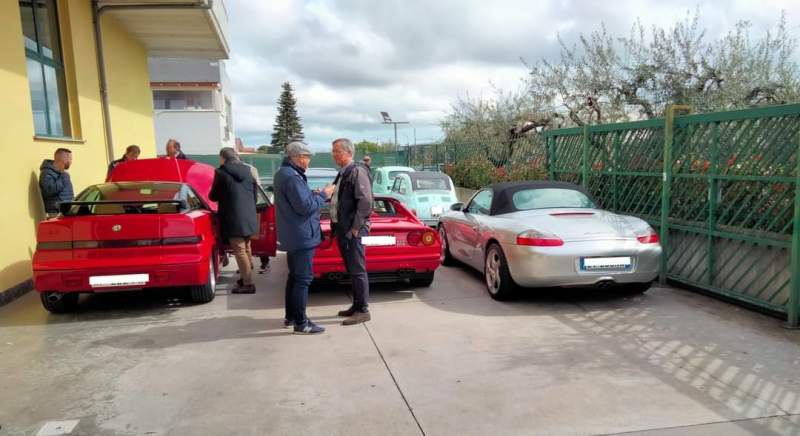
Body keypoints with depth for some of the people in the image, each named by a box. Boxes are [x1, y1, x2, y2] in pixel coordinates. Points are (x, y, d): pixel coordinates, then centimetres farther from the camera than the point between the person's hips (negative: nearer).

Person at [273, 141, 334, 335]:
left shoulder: (284, 173, 14)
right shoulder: (292, 177, -20)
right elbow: (305, 206, -23)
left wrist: (315, 195, 7)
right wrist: (323, 195, -10)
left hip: (293, 236, 11)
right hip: (301, 236, -11)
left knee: (294, 276, 18)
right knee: (303, 278, -5)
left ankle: (290, 316, 27)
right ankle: (301, 323, 1)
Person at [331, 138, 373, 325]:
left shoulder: (357, 171, -12)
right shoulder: (342, 173, 17)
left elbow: (366, 201, -20)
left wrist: (356, 228, -18)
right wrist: (336, 226, 13)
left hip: (353, 231, -9)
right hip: (342, 229, 9)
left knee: (357, 270, -5)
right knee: (351, 270, 15)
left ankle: (363, 311, 2)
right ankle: (356, 306, 25)